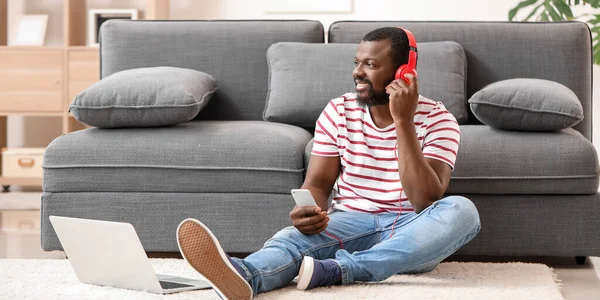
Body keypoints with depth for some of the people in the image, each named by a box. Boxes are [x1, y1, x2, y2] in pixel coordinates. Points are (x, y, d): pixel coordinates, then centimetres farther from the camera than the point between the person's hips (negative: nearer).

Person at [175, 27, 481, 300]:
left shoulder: (437, 119, -6)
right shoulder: (338, 112, 3)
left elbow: (426, 201, -19)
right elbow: (318, 183, 0)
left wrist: (403, 122, -25)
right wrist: (308, 211, -25)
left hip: (408, 233, -1)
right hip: (350, 222, 1)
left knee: (461, 210, -33)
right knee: (297, 234, -31)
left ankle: (336, 270, -43)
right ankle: (243, 274, -69)